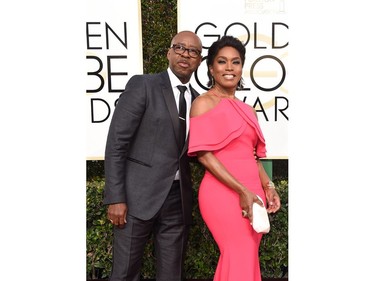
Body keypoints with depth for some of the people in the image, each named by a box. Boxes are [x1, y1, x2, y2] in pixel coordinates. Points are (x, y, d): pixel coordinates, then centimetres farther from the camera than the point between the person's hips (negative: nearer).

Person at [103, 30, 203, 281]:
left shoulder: (198, 100, 11)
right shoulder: (142, 85, -4)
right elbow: (116, 143, -9)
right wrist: (116, 198, -13)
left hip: (178, 199, 5)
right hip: (139, 196, -4)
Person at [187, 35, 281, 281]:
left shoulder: (247, 109, 16)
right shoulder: (204, 102, -3)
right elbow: (204, 154, -12)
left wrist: (267, 186, 3)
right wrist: (242, 191, -17)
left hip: (252, 193, 7)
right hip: (223, 193, -6)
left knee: (245, 259, 12)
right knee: (241, 261, -6)